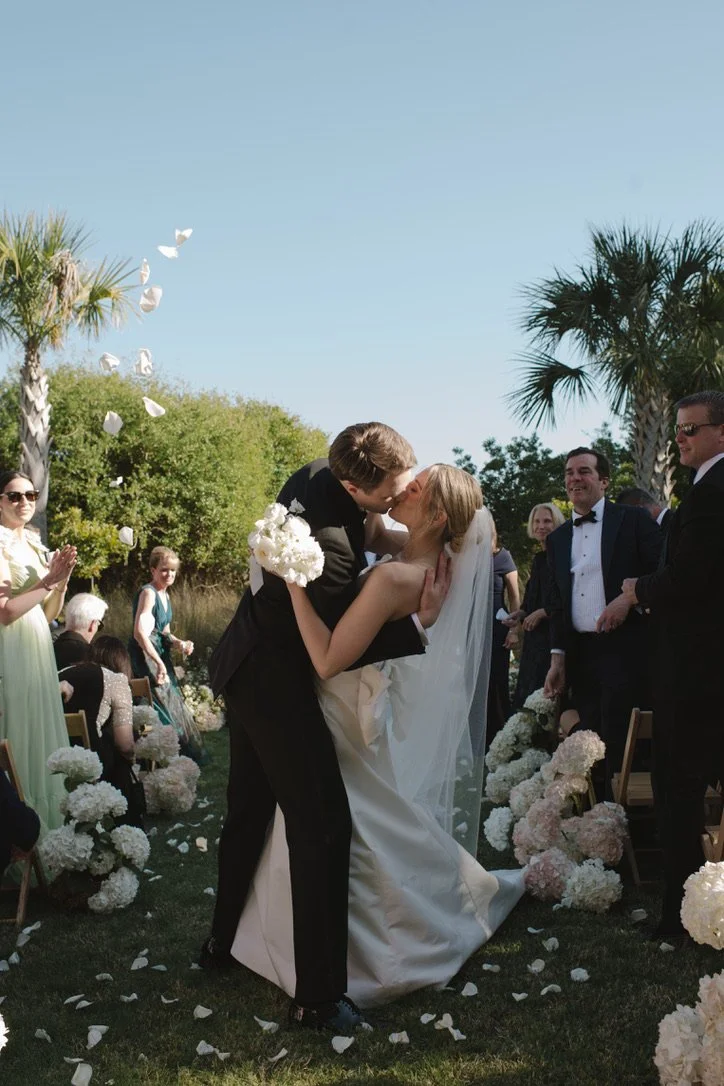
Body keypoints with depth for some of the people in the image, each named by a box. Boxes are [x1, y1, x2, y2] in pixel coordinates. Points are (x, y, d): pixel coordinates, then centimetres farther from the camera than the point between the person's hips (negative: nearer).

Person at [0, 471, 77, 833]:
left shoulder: (33, 545, 14)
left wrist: (63, 580, -2)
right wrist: (47, 580, -16)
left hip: (38, 650, 8)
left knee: (40, 731, 12)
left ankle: (43, 816, 22)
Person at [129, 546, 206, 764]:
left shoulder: (164, 595, 12)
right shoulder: (148, 593, -16)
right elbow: (140, 633, -26)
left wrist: (179, 643, -1)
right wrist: (159, 663, -28)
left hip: (160, 656, 10)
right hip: (145, 656, -10)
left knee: (172, 704, 15)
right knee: (160, 708, -7)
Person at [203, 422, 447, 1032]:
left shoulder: (316, 475, -4)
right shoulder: (330, 545, -30)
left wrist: (368, 536, 2)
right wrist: (420, 623, -19)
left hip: (247, 665, 10)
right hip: (276, 681, -10)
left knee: (250, 809, 21)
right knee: (322, 824, -5)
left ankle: (224, 942, 39)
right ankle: (318, 998, 3)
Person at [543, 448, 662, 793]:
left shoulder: (633, 520, 1)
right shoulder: (558, 538, 16)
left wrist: (629, 598, -18)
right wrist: (558, 658, 9)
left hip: (625, 651, -5)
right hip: (580, 656, 5)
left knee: (622, 750, -7)